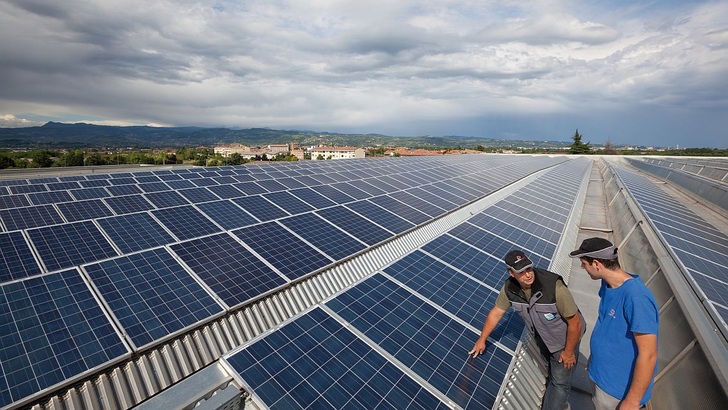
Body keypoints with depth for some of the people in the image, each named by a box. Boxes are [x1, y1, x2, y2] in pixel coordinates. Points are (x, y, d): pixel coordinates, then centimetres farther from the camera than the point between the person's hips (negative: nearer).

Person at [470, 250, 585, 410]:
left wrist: (568, 351, -15)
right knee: (551, 373, 29)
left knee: (560, 381, 10)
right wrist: (482, 340, -2)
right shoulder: (510, 288, -25)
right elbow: (496, 312, -9)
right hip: (542, 338, 5)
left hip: (564, 339, -5)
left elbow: (575, 322, -27)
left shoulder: (555, 287, -40)